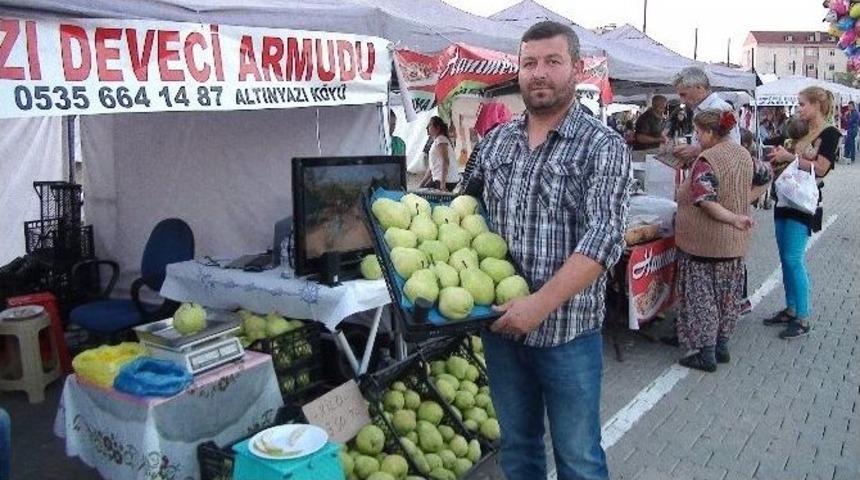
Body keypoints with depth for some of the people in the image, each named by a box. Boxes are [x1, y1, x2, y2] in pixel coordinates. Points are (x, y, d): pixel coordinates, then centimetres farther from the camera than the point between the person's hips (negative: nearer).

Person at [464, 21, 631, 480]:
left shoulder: (604, 147, -10)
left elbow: (603, 239, -19)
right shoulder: (495, 142, 6)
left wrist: (541, 303, -25)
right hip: (501, 324, 5)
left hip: (568, 331, -4)